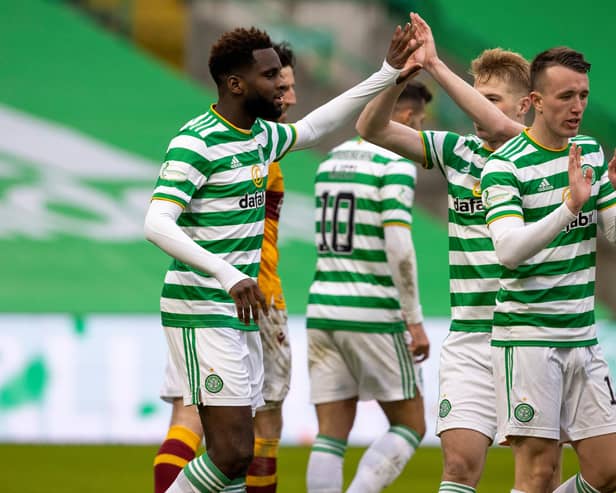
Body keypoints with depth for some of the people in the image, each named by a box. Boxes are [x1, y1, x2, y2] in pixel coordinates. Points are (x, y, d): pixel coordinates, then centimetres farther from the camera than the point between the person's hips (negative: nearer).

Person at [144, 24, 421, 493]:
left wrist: (390, 71, 29)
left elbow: (314, 126, 31)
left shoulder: (261, 136, 12)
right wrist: (229, 276, -35)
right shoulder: (196, 142, -14)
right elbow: (157, 225, -24)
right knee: (232, 453, -15)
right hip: (202, 313, -9)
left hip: (241, 314, 9)